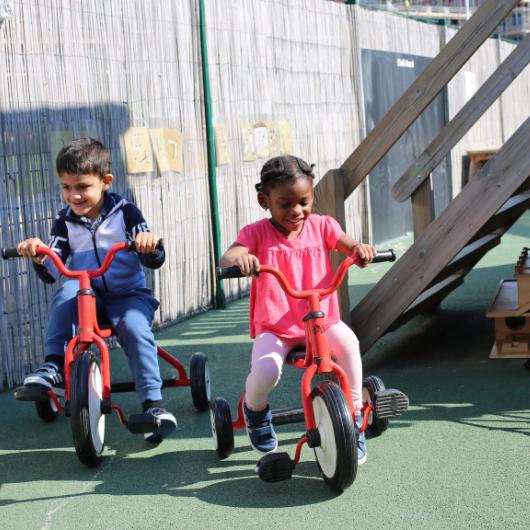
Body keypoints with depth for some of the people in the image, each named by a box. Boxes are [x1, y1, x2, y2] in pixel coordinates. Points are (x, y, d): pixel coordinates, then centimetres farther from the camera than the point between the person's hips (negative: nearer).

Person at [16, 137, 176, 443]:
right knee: (68, 291, -30)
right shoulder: (65, 222, 2)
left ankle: (154, 404, -27)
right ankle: (54, 366, -25)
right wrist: (39, 257, -26)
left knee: (135, 329, -31)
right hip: (88, 296, 2)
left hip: (129, 294, -2)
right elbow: (52, 274, -4)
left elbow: (154, 262, -12)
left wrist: (150, 245, -36)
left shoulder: (124, 212, -6)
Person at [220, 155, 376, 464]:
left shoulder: (321, 226, 5)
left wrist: (360, 249, -36)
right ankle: (255, 410, 10)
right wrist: (239, 258, -45)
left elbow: (348, 245, -10)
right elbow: (227, 259, -19)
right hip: (274, 328, -1)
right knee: (265, 371, -30)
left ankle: (354, 417, -11)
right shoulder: (258, 233, -3)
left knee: (347, 342, -31)